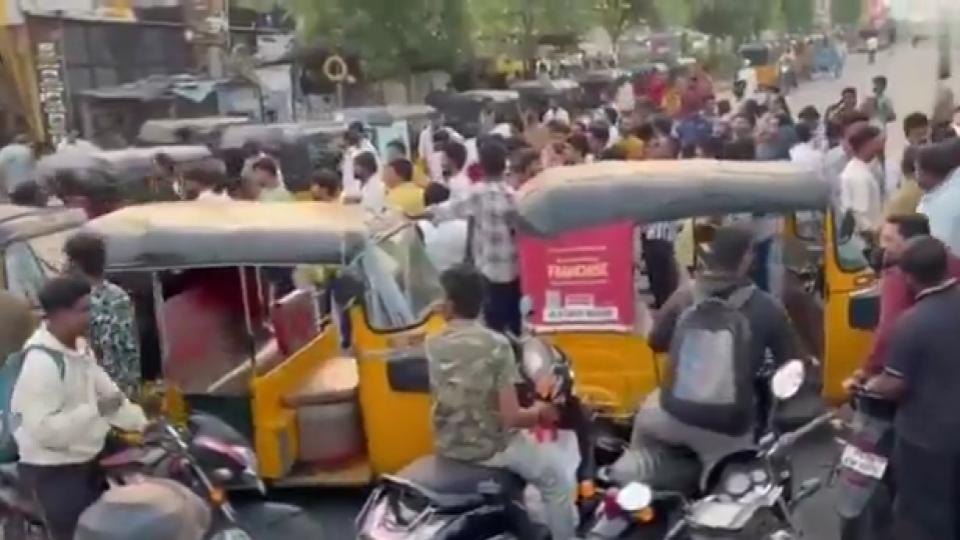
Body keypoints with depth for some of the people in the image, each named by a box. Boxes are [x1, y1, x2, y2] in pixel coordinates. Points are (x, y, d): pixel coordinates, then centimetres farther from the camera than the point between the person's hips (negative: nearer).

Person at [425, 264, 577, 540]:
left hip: (448, 447, 6)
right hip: (492, 447, -5)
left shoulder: (433, 346, -6)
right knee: (557, 480, 15)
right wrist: (539, 412, -1)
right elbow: (511, 417, -21)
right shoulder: (496, 345, -20)